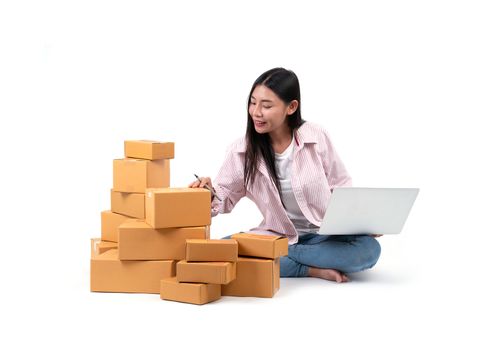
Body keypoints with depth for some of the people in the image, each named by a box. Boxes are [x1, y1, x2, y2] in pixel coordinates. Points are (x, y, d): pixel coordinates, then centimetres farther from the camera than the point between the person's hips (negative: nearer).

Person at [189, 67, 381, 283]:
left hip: (326, 235, 0)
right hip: (278, 237, 1)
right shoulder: (242, 151, -5)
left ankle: (277, 259, -18)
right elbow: (224, 197, 3)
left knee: (367, 249, -31)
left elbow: (341, 187, 2)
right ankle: (313, 270, -22)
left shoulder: (316, 137, -8)